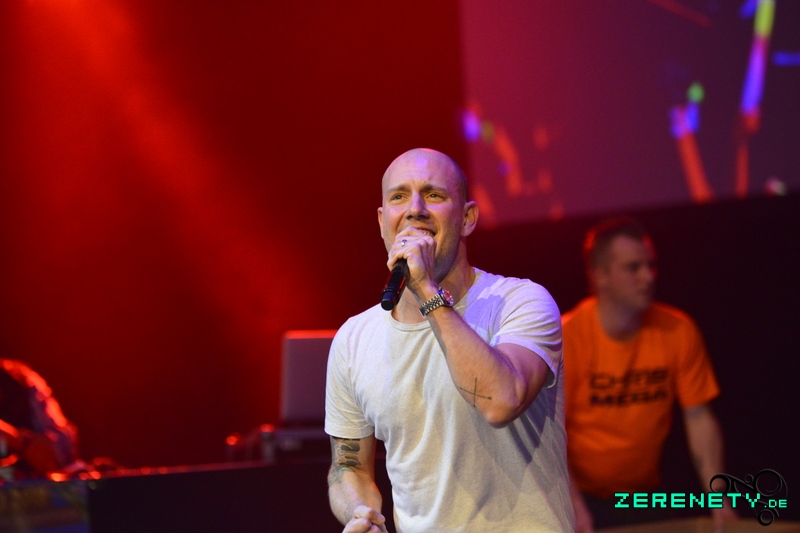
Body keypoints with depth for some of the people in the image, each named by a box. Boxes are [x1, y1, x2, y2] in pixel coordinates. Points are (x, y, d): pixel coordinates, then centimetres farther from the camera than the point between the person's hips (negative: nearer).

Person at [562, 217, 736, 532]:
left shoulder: (678, 332, -9)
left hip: (645, 495, 3)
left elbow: (699, 418, -5)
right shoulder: (566, 337, -17)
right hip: (580, 495, -3)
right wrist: (574, 507, -27)